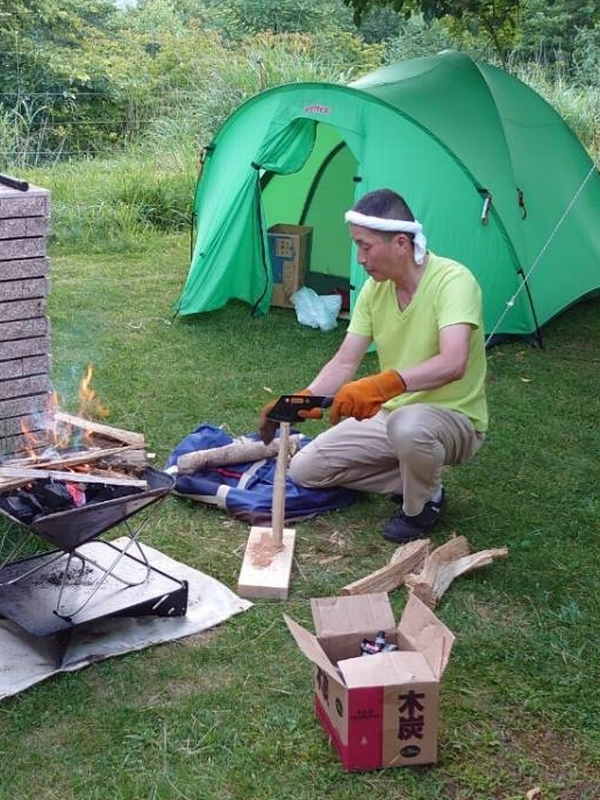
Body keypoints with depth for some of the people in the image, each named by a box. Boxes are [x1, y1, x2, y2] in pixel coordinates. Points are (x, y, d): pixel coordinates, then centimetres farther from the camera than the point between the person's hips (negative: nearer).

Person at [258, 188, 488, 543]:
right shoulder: (375, 288, -3)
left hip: (454, 419, -7)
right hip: (390, 415, 7)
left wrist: (381, 385, -53)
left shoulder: (452, 280, -25)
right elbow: (345, 363, -2)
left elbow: (452, 363, -40)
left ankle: (425, 503, -9)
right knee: (305, 470, 0)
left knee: (408, 425, -42)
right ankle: (413, 480, 8)